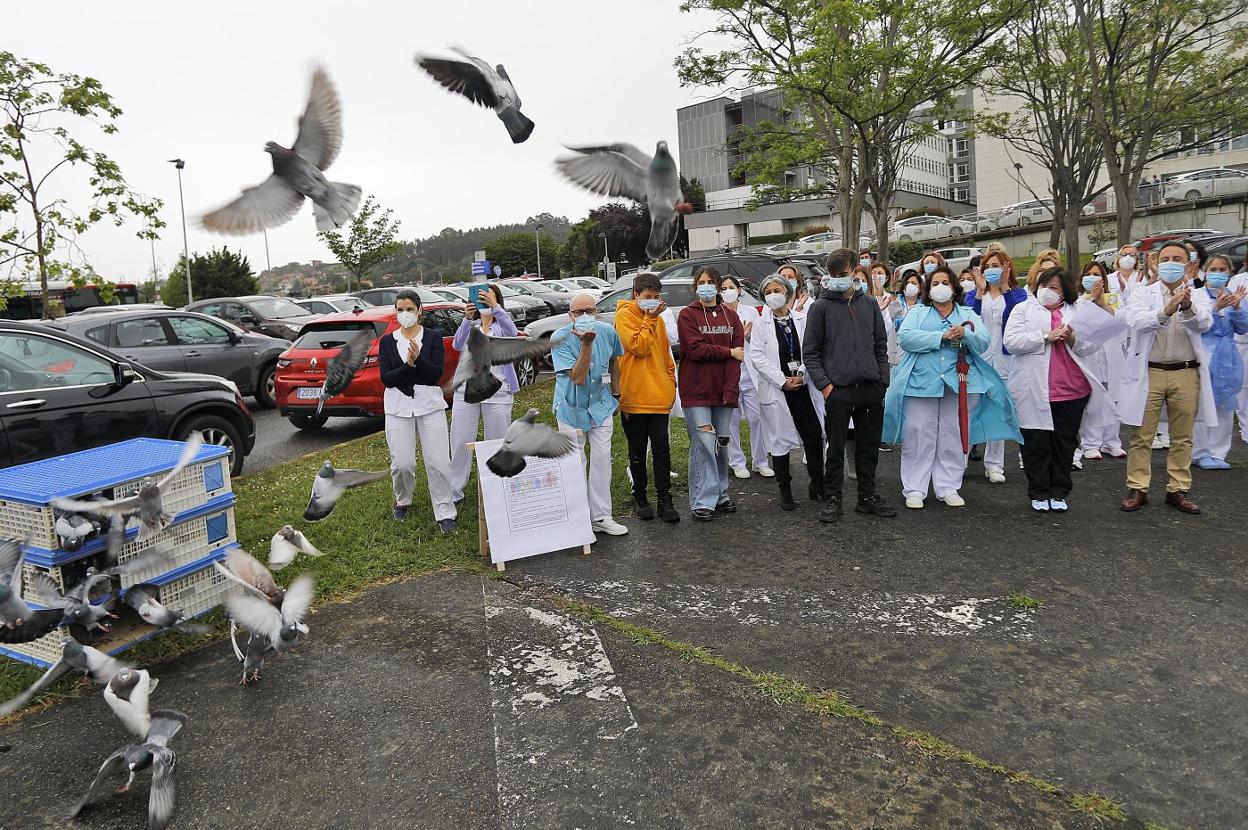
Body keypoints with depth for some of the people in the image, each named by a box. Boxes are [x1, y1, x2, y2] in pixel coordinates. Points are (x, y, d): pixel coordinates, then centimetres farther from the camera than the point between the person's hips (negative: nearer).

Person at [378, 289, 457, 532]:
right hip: (398, 407, 1)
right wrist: (409, 365, -19)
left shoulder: (433, 338, 3)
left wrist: (418, 359, -25)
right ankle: (402, 502, 28)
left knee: (438, 462, -5)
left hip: (429, 405, -1)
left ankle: (445, 513, 7)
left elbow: (436, 374, -8)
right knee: (402, 464, -1)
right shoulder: (387, 342, 6)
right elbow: (386, 379, -4)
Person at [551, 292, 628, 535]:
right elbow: (578, 378, -26)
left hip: (601, 406, 3)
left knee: (602, 460, 4)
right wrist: (586, 344, -34)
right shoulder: (560, 339, -19)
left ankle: (601, 517, 13)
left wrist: (615, 394, 16)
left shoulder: (608, 332, -7)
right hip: (572, 408, -3)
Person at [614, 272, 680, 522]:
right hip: (634, 396, -4)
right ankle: (639, 497, 21)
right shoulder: (625, 315, -5)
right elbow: (638, 347, -15)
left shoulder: (658, 319, 14)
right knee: (638, 451, 8)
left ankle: (664, 499, 8)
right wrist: (650, 319, -12)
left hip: (659, 396, 4)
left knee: (661, 449, 3)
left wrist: (671, 381, 12)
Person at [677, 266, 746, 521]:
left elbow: (738, 354, 2)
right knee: (704, 444, -7)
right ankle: (703, 501, 1)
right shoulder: (688, 315, 0)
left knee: (722, 443, 9)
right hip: (697, 390, -4)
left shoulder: (731, 316, 11)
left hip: (724, 390, 4)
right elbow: (695, 349, -13)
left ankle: (720, 495, 22)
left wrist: (730, 390, -10)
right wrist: (728, 352, -6)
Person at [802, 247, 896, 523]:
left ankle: (868, 496, 23)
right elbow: (810, 351, -1)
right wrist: (824, 384, -10)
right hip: (838, 389, -4)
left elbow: (881, 345, 14)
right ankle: (832, 499, 13)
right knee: (836, 448, 2)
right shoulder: (821, 307, 0)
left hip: (872, 388, 4)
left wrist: (883, 380, 6)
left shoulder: (869, 304, 12)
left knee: (869, 446, 11)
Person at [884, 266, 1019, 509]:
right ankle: (914, 489, 4)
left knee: (953, 438, 6)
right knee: (918, 436, -3)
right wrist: (942, 336, -15)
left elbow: (984, 341, 1)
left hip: (959, 383, 2)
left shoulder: (968, 314, 16)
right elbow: (905, 337, -8)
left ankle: (948, 488, 15)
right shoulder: (917, 313, 11)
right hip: (922, 381, -2)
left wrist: (965, 334, -20)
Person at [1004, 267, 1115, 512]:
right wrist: (1046, 336, -15)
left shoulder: (1077, 312, 13)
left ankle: (1059, 492, 19)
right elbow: (1011, 341, -8)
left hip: (1072, 390, 3)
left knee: (1065, 445, 9)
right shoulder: (1023, 309, 5)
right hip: (1034, 391, -3)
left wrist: (1073, 339, -12)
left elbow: (1093, 344, 8)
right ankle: (1039, 494, 13)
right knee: (1036, 445, 2)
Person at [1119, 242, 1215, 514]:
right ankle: (1137, 489, 9)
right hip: (1148, 372, -2)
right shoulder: (1142, 294, 3)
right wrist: (1166, 311, -36)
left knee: (1182, 436, 9)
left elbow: (1204, 323, -14)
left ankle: (1178, 489, 19)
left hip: (1186, 373, 2)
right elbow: (1136, 321, -17)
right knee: (1142, 435, 1)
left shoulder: (1197, 297, 6)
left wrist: (1187, 306, -35)